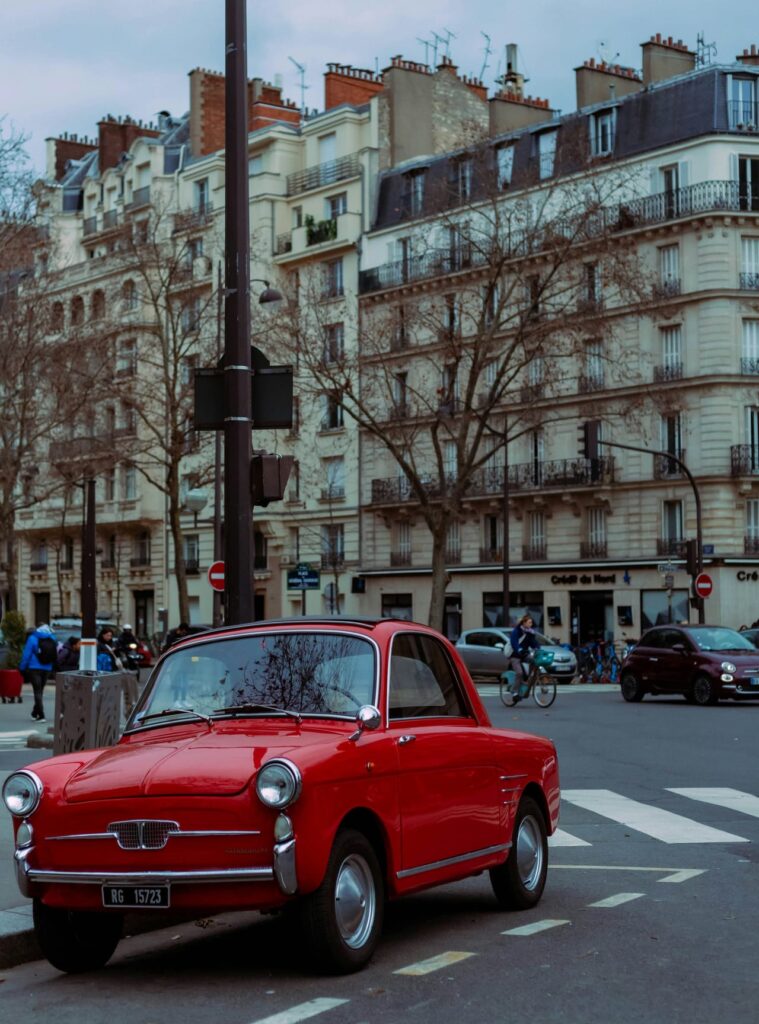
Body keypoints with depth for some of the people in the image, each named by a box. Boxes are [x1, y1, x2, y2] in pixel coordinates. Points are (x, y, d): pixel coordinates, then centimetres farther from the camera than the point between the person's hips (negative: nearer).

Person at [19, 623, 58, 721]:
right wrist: (52, 669, 16)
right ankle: (35, 713, 28)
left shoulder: (33, 638, -7)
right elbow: (55, 656, 9)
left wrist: (22, 668, -4)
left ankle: (41, 715, -13)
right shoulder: (53, 639, 6)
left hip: (34, 669, -4)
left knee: (37, 691, -4)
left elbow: (26, 654, -10)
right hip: (47, 669, 4)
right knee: (40, 691, 17)